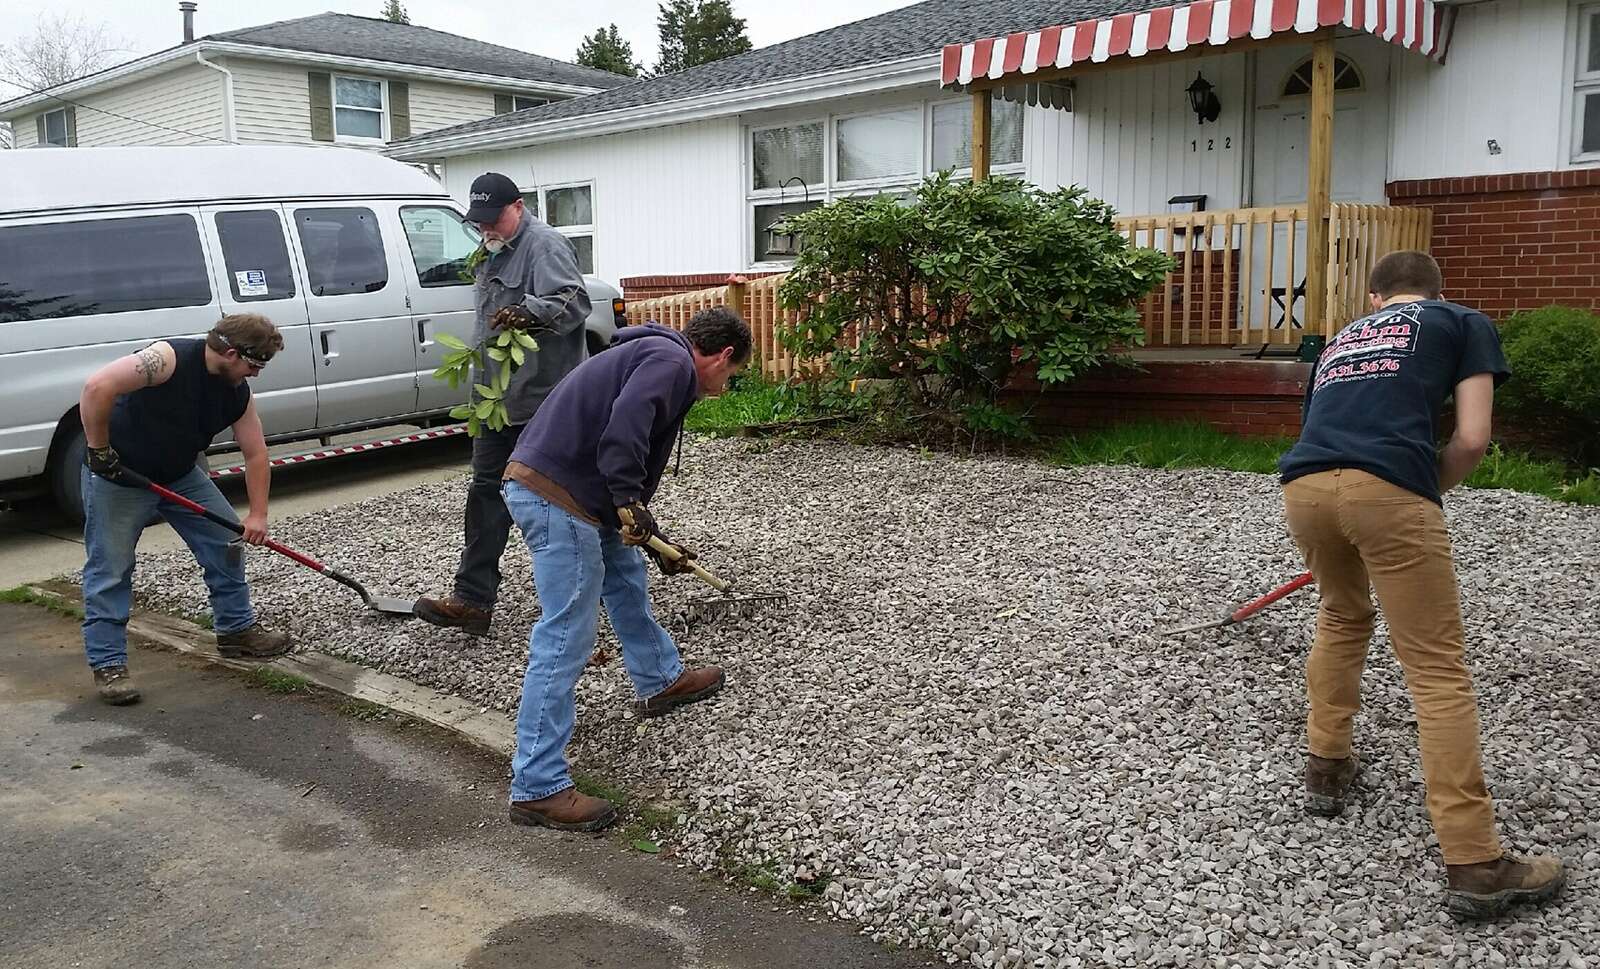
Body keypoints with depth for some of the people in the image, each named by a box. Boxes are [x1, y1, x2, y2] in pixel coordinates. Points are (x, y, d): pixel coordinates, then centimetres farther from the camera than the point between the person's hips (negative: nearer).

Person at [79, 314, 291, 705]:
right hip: (117, 474, -7)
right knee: (110, 569, -3)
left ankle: (236, 630, 20)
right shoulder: (170, 359, -28)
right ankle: (108, 665, 7)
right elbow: (97, 388, -36)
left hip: (180, 475, 7)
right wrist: (99, 451, -28)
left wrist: (258, 515, -5)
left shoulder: (237, 392, -6)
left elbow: (256, 454, -1)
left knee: (227, 540, 6)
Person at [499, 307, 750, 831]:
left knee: (627, 575, 28)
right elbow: (623, 428, -25)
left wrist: (655, 542, 33)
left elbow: (632, 470, 31)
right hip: (554, 493, -11)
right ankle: (537, 788, -1)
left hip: (540, 485, 11)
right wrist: (630, 504, -22)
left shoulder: (648, 355, 26)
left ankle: (661, 680, 49)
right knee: (565, 640, -7)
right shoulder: (671, 360, -5)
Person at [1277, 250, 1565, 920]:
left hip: (1303, 488, 5)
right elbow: (1472, 439, 7)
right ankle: (1475, 866, 1)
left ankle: (1327, 770, 36)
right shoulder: (1463, 322, 21)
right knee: (1438, 671, 1)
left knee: (1342, 618, 31)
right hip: (1386, 489, -4)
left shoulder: (1343, 337, 34)